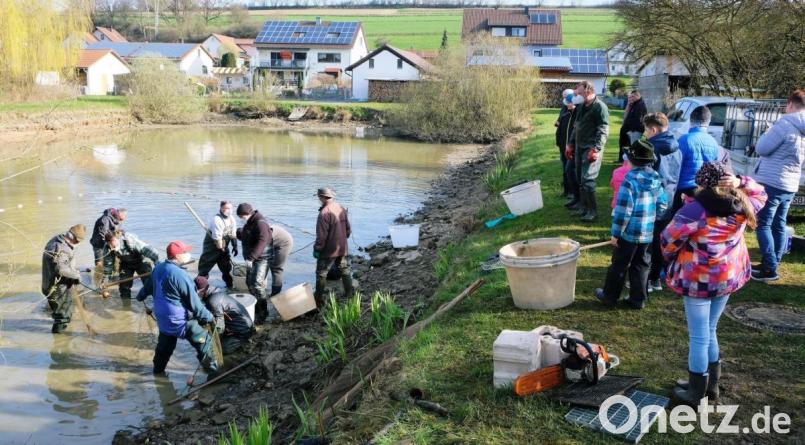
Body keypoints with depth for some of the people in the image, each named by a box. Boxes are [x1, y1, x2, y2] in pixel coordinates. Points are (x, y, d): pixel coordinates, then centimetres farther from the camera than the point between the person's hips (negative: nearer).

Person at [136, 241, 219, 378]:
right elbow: (194, 302, -21)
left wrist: (140, 297, 41)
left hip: (162, 318, 8)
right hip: (180, 320, -8)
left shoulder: (158, 268, -1)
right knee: (204, 341, 1)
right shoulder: (179, 274, -26)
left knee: (165, 343, 27)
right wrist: (208, 317, -10)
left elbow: (148, 285, 20)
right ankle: (213, 372, 3)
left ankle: (158, 368, 41)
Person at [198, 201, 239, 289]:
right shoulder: (217, 220, -25)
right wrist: (220, 249, -21)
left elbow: (233, 234, 6)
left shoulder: (232, 219, 0)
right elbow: (217, 237, -26)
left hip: (224, 246, 7)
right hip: (212, 246, -7)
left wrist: (235, 246, 1)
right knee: (205, 265, -3)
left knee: (227, 265, 9)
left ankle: (230, 284, 19)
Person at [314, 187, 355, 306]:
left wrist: (317, 249, -11)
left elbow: (322, 235, -21)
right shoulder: (342, 209, 2)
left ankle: (319, 298, 7)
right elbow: (348, 228, 12)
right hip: (342, 248, 7)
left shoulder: (324, 213, -23)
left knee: (321, 273, 3)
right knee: (344, 269, 20)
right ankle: (350, 292, 28)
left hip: (328, 250, -7)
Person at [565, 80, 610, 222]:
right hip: (579, 147, 9)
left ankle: (593, 211, -2)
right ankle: (583, 206, 24)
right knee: (579, 179, 12)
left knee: (587, 179, -11)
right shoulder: (581, 106, 13)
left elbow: (603, 131, -18)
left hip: (591, 149, -9)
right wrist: (571, 144, 18)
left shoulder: (600, 107, -14)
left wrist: (596, 149, -24)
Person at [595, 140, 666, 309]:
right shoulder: (656, 178, 0)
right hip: (648, 233, 5)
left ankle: (609, 296, 21)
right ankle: (638, 299, 19)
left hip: (629, 232, -5)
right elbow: (663, 204, 7)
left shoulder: (630, 179, -19)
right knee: (641, 265, 14)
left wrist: (616, 233, -12)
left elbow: (623, 210, -19)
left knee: (619, 264, 8)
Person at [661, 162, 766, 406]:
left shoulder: (695, 209, -19)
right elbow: (760, 194, 20)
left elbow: (669, 238, -13)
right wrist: (741, 182, 0)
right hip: (729, 276, 6)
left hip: (698, 279, -6)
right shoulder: (742, 206, -3)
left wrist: (671, 258, 8)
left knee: (699, 337, 2)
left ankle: (695, 393, 12)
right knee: (709, 331, 21)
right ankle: (711, 384, 32)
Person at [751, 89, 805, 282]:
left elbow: (761, 148, -13)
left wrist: (769, 133, 2)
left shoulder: (785, 125, -18)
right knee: (779, 225, 15)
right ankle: (772, 263, 21)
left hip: (771, 182, -8)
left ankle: (770, 269, -8)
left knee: (763, 225, -3)